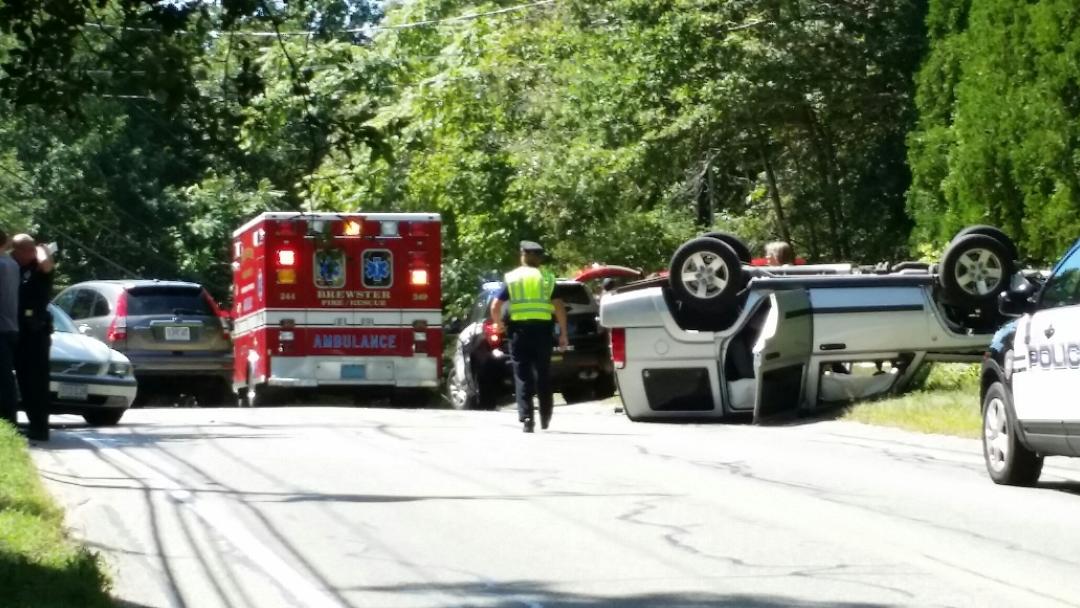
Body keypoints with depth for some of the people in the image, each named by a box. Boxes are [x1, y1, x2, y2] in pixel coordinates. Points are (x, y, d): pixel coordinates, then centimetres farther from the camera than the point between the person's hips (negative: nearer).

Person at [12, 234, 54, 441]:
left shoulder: (38, 270, -7)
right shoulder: (15, 270, 16)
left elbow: (45, 263, -30)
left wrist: (41, 250, -12)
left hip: (35, 333, -8)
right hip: (19, 332, 8)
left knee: (36, 381, -8)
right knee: (25, 381, 12)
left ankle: (40, 428, -7)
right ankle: (35, 425, 18)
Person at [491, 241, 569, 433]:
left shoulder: (512, 278, 5)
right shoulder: (547, 277, 7)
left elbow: (495, 307, 0)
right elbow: (559, 308, 0)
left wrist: (498, 324, 16)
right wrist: (563, 334, 5)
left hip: (519, 330, -1)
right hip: (542, 329, 1)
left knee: (522, 376, 1)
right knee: (543, 376, 13)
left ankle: (526, 417, -9)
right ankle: (545, 419, 19)